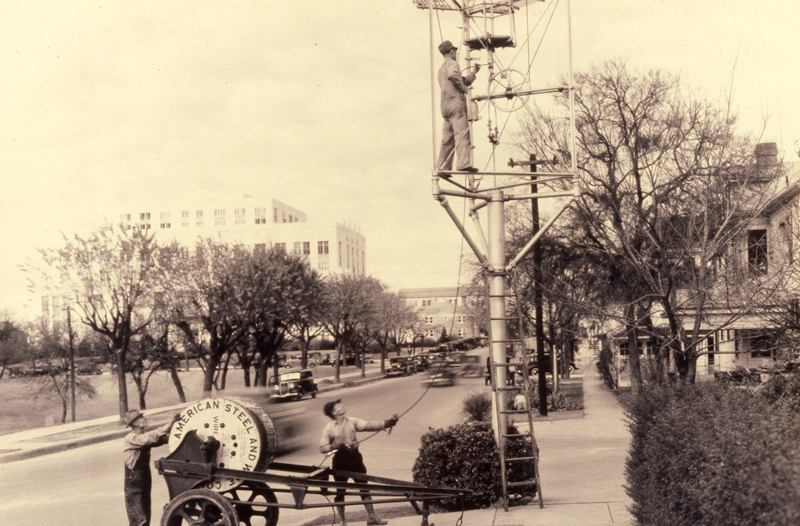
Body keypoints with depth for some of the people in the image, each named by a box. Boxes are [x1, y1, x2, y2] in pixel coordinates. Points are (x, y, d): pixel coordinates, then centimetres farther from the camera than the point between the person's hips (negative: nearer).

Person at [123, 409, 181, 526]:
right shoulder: (131, 439, -16)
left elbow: (162, 439, 0)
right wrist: (169, 424, -34)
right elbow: (152, 437, -31)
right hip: (134, 485, -8)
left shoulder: (143, 437, 10)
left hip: (145, 482, 8)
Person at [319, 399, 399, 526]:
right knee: (340, 490, 6)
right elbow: (322, 448, -6)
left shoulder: (352, 422, 3)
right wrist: (335, 446, -24)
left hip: (354, 456, 3)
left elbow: (368, 425, -9)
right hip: (340, 459, -3)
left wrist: (386, 423, -22)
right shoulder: (329, 428, -6)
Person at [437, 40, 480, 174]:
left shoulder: (442, 68, 29)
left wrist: (474, 72, 39)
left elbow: (463, 80, 36)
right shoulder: (452, 63, 1)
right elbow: (453, 75, -23)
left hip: (445, 106, 9)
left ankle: (443, 167, 6)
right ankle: (464, 163, -29)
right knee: (462, 133, -17)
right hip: (456, 102, -9)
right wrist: (464, 88, -13)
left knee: (447, 138, 8)